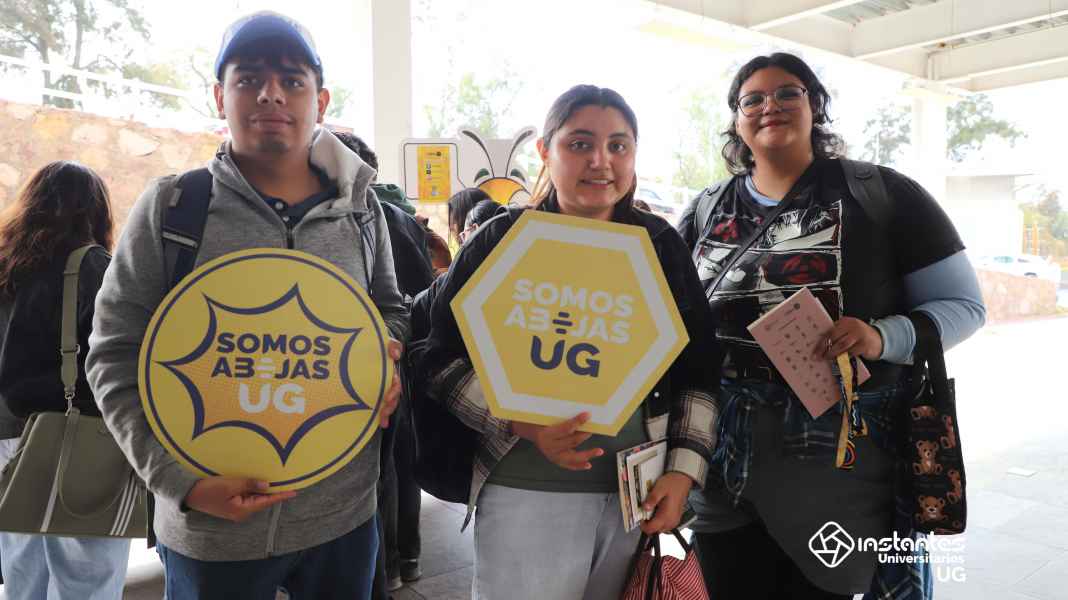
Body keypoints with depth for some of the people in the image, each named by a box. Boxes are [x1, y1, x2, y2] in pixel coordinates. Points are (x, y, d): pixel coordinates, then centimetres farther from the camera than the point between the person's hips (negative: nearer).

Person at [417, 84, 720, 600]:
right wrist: (521, 423, -20)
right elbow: (446, 361, -5)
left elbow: (698, 368, 9)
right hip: (527, 493, -3)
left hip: (641, 492, 3)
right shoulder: (501, 242, -3)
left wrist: (684, 468, 0)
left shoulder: (661, 244, 6)